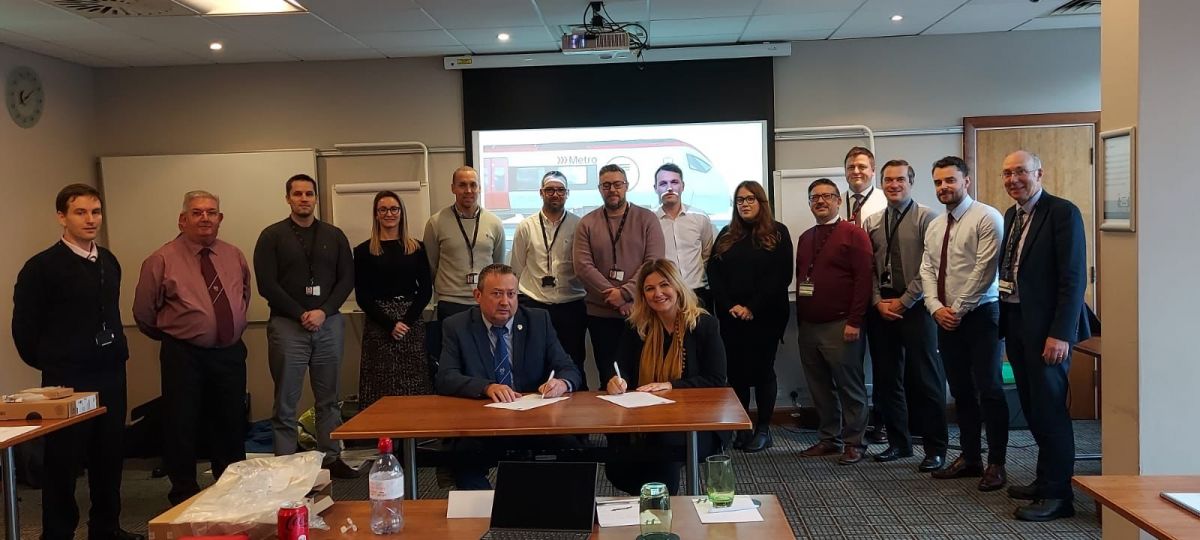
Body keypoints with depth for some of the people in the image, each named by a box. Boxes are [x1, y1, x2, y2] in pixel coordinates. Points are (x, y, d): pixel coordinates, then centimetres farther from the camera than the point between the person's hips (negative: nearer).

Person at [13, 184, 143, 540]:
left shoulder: (109, 262, 9)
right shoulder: (42, 267, -10)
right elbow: (24, 328, -6)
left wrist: (117, 354, 13)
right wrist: (50, 365, 2)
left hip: (111, 376, 6)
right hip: (67, 380, -6)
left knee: (110, 456, 12)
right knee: (64, 461, 4)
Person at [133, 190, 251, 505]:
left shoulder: (235, 257, 7)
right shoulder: (162, 260, -7)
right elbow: (144, 314, 0)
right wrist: (171, 336, 10)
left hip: (230, 353, 4)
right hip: (184, 356, -4)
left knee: (231, 427, 14)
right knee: (182, 429, 4)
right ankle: (184, 497, 21)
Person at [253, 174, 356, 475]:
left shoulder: (334, 235, 11)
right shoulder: (272, 236, 3)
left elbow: (347, 278, 6)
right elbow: (267, 284, -4)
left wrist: (323, 312, -7)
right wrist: (301, 314, -9)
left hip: (329, 323, 3)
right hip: (287, 325, -2)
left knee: (329, 398, 7)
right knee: (286, 401, 0)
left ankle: (331, 458, 15)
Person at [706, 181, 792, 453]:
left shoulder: (778, 233, 1)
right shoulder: (726, 236, 12)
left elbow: (781, 276, -8)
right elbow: (714, 273, 4)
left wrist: (753, 308, -13)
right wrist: (729, 306, -10)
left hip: (766, 316, -3)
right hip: (731, 316, 3)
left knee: (762, 369, 2)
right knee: (736, 370, 4)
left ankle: (763, 428, 11)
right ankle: (741, 428, 13)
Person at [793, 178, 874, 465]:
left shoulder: (853, 234, -4)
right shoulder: (805, 238, 17)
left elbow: (864, 278, -11)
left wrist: (854, 321, -16)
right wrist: (800, 320, 13)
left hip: (840, 326, -6)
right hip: (808, 326, 7)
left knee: (850, 387, 2)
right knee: (819, 387, 11)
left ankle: (853, 442, 12)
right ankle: (829, 438, 23)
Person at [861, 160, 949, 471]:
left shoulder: (926, 218, -4)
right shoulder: (871, 223, 11)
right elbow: (868, 268, 9)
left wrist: (904, 301, -11)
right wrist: (879, 302, -3)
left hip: (915, 308, -5)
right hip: (881, 309, 5)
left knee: (926, 380, 0)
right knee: (886, 378, 11)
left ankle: (936, 449, 10)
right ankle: (898, 442, 23)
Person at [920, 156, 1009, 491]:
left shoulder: (986, 218, -8)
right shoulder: (934, 227, 13)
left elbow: (984, 269, -14)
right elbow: (927, 271, 10)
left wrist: (958, 309, -13)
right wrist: (937, 308, -5)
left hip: (980, 315, -6)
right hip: (946, 318, 7)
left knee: (989, 390, -2)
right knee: (961, 391, 12)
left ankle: (996, 464, 8)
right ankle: (970, 458, 22)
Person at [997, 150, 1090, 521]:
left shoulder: (1063, 213, -10)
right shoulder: (1010, 216, 13)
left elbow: (1074, 279, -16)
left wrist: (1060, 334, -20)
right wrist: (1003, 323, 8)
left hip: (1047, 328, -8)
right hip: (1016, 323, 8)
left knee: (1049, 409, -2)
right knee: (1033, 408, 15)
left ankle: (1058, 495, 9)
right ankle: (1045, 480, 28)